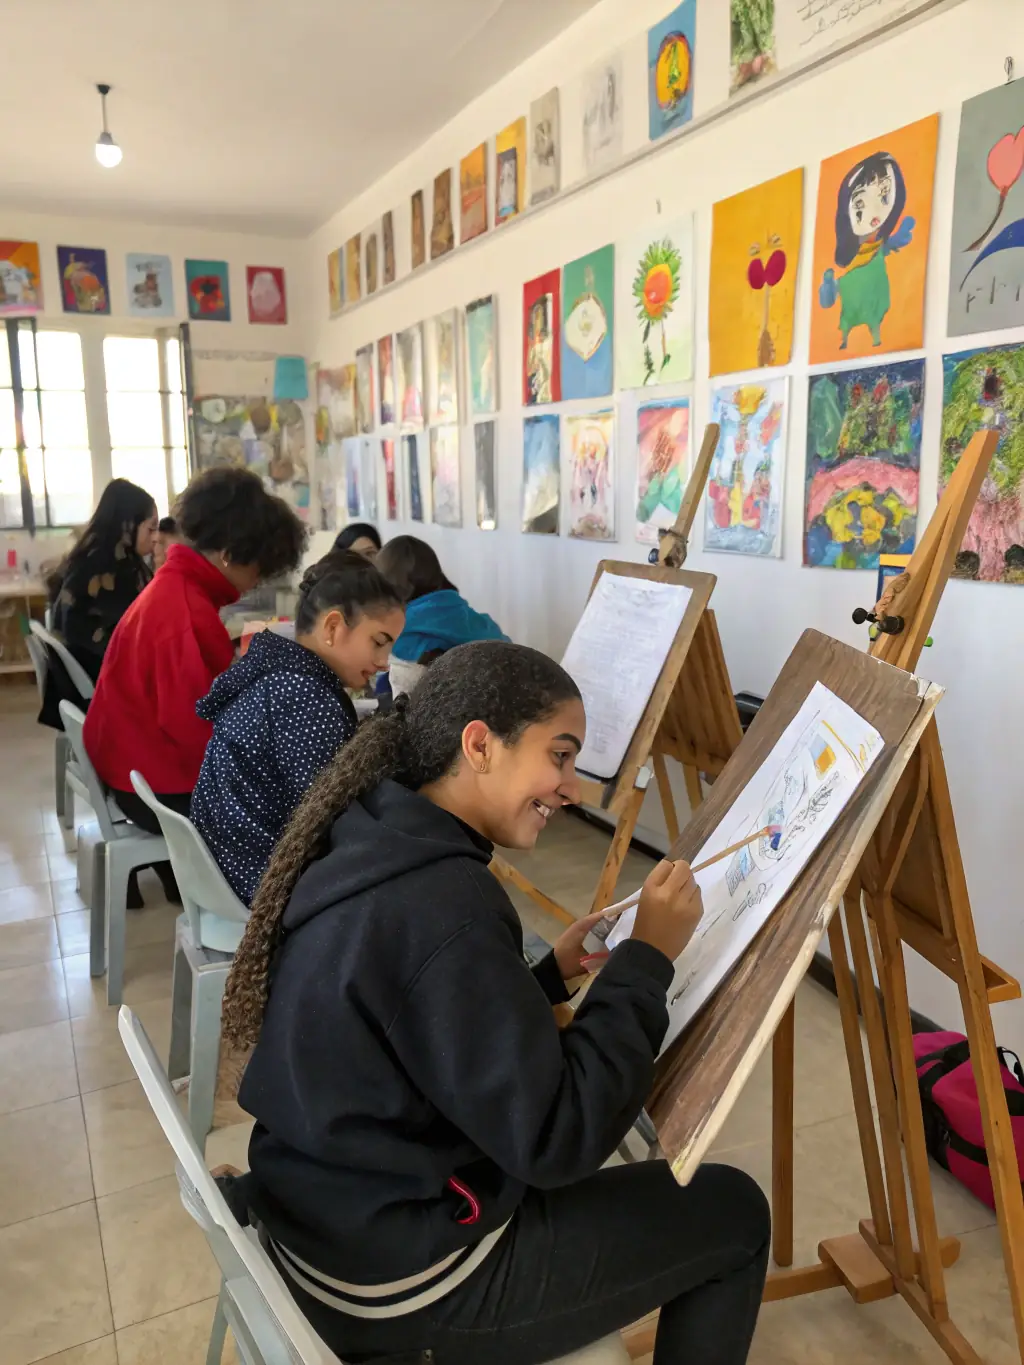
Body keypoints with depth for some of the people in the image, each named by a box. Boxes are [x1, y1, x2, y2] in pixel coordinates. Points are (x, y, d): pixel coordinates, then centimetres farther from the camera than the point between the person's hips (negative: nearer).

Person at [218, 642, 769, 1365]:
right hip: (402, 1279, -8)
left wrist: (551, 974, 0)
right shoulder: (443, 905, -30)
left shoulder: (366, 842, -3)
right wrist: (647, 959, -18)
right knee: (732, 1214, 6)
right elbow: (554, 1140, -24)